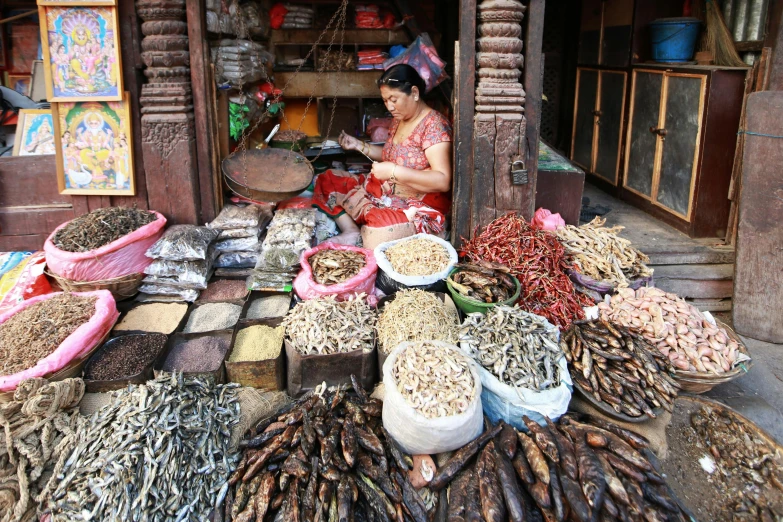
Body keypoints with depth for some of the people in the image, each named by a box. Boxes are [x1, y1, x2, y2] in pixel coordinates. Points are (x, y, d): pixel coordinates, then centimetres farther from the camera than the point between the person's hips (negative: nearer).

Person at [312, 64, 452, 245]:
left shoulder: (434, 125, -17)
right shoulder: (400, 120, 8)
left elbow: (443, 181, -26)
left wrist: (394, 171, -28)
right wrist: (359, 145, 11)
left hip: (419, 207, -9)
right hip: (385, 192, 10)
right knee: (327, 180, 6)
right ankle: (351, 232, -12)